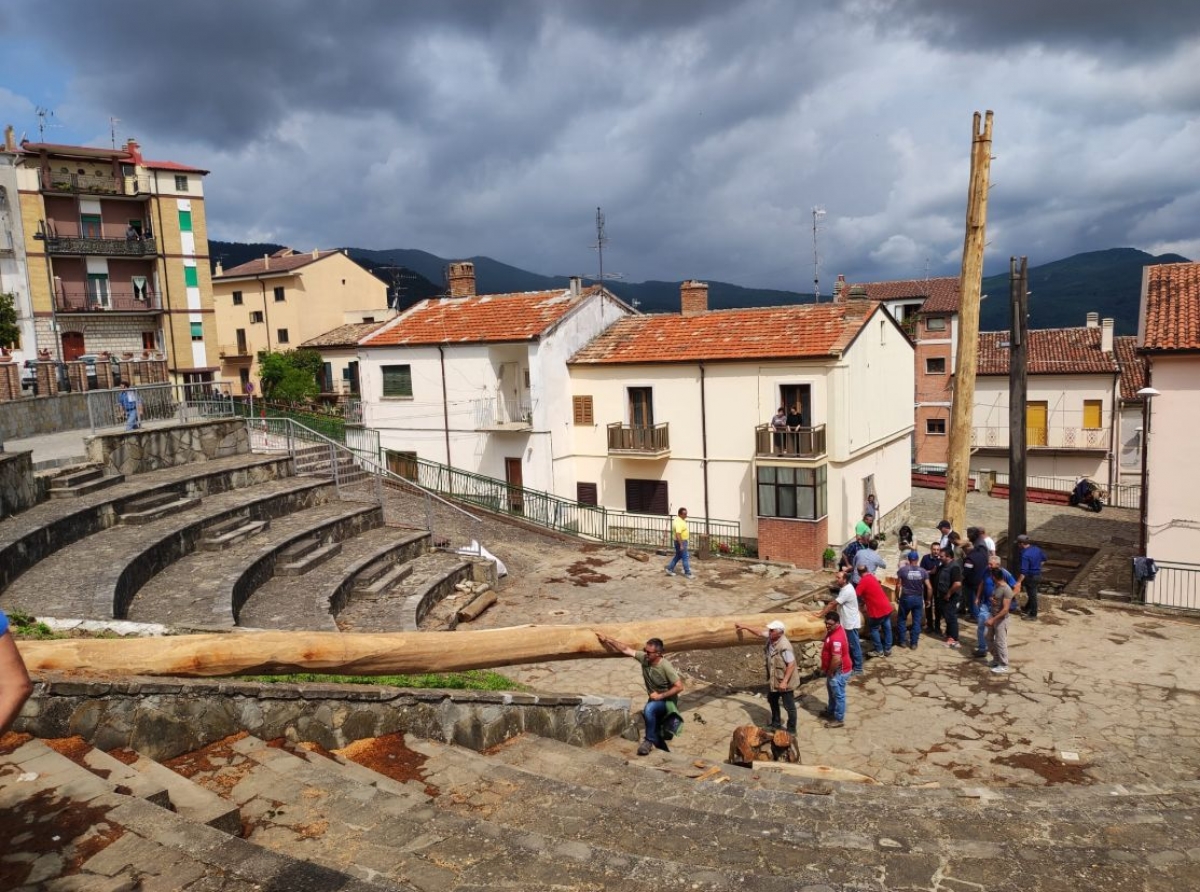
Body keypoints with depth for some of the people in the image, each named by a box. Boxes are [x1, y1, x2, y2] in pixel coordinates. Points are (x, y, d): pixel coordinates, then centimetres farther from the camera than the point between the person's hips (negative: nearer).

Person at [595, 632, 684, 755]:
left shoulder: (665, 667, -28)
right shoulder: (644, 658, -14)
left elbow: (679, 687, -24)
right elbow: (626, 649, -9)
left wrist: (661, 695, -23)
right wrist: (607, 639, -14)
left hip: (667, 700, -7)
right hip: (655, 700, 7)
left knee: (649, 709, -34)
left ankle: (649, 740, -17)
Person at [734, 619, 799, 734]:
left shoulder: (784, 647, -32)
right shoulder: (771, 637, -7)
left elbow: (791, 665, -28)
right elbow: (759, 632, 10)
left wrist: (784, 682, -27)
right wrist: (745, 627, 10)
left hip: (785, 682, -10)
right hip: (773, 680, 10)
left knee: (789, 706, 8)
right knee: (772, 701, 26)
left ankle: (791, 730, 23)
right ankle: (775, 724, 45)